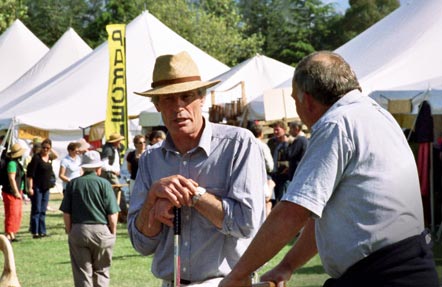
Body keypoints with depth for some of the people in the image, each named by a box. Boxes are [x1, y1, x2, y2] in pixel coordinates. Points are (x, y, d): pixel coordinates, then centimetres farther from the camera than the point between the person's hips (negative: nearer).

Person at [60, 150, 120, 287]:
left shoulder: (73, 184, 3)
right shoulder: (104, 184, -4)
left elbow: (66, 213, 2)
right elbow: (112, 214, -6)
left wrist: (70, 231, 13)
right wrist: (113, 232, 6)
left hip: (78, 231, 2)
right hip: (102, 230, -1)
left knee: (82, 273, 5)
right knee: (101, 271, 12)